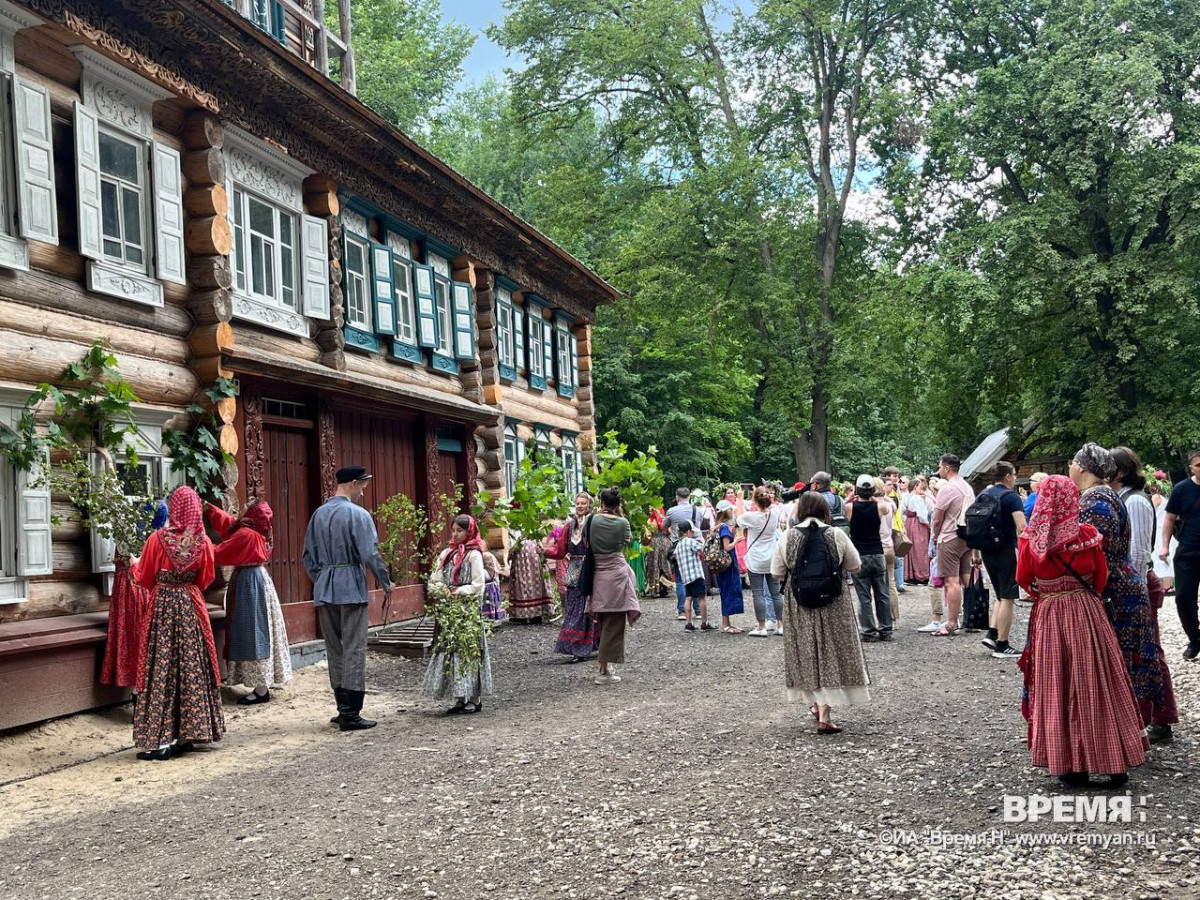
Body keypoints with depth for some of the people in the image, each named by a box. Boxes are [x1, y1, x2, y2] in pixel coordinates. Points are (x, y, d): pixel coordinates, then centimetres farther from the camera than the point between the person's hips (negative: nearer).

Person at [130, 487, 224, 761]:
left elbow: (144, 577, 0)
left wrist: (135, 564, 21)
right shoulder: (203, 541, -4)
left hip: (162, 606, -3)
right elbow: (206, 579, 6)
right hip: (191, 607, 3)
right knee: (192, 666, 9)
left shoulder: (158, 538, -10)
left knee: (161, 669, 1)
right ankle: (187, 734, 15)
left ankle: (159, 740, 1)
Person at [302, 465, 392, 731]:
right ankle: (350, 714, -2)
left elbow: (308, 556, 14)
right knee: (354, 649, -2)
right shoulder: (357, 514, -10)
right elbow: (370, 554, -14)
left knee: (334, 649, 13)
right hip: (351, 587, -6)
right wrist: (386, 582, -1)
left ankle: (344, 709, 19)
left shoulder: (318, 514, 10)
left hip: (324, 589, 6)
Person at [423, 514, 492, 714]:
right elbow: (436, 578, 11)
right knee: (450, 651, 6)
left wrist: (458, 592, -18)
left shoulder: (474, 555, -6)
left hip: (468, 609, -6)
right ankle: (460, 699, 12)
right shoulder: (447, 554, 12)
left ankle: (474, 699, 3)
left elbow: (478, 584, -10)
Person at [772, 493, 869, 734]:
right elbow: (855, 567, 3)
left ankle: (816, 703, 28)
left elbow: (777, 574, -1)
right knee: (830, 654, 5)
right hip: (834, 606, -1)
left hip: (800, 607, 1)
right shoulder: (837, 535, -7)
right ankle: (824, 716, 3)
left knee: (807, 653, 17)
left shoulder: (788, 537, -6)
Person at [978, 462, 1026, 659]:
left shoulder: (983, 495, 11)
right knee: (1008, 598, -1)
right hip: (1006, 551, -7)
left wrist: (975, 553, 21)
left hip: (987, 551, 7)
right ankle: (1002, 646, 0)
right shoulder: (1011, 496, -10)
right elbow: (1021, 528, -21)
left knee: (1000, 596, 19)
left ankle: (992, 634, 6)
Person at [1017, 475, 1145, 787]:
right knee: (1096, 684, 8)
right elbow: (1101, 577, 3)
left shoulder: (1030, 541, -10)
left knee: (1057, 687, 7)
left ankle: (1069, 764, 10)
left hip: (1048, 617, 0)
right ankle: (1114, 763, 13)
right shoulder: (1087, 535, -9)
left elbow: (1023, 579, 3)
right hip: (1086, 614, 0)